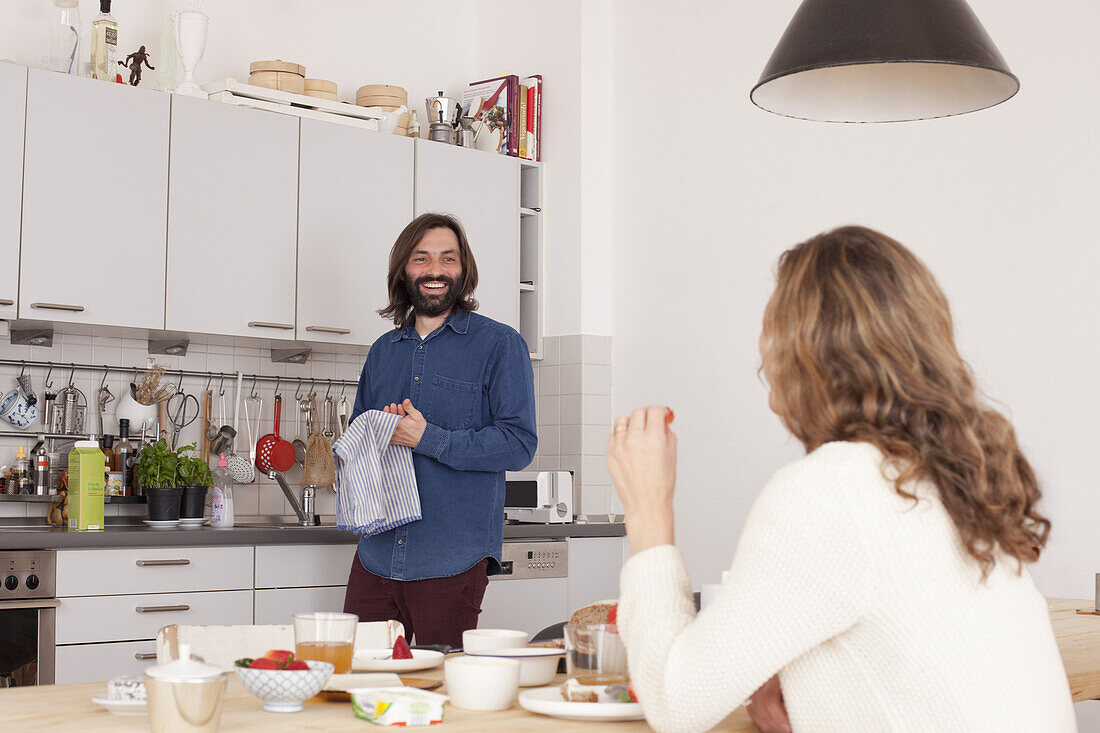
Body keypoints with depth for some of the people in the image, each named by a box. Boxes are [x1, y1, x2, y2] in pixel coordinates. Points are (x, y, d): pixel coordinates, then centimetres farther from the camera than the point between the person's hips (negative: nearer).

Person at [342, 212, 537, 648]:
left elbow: (519, 445, -10)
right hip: (377, 557, 5)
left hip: (452, 561, -5)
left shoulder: (499, 345, -1)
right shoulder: (383, 351, 16)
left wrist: (427, 439, -15)